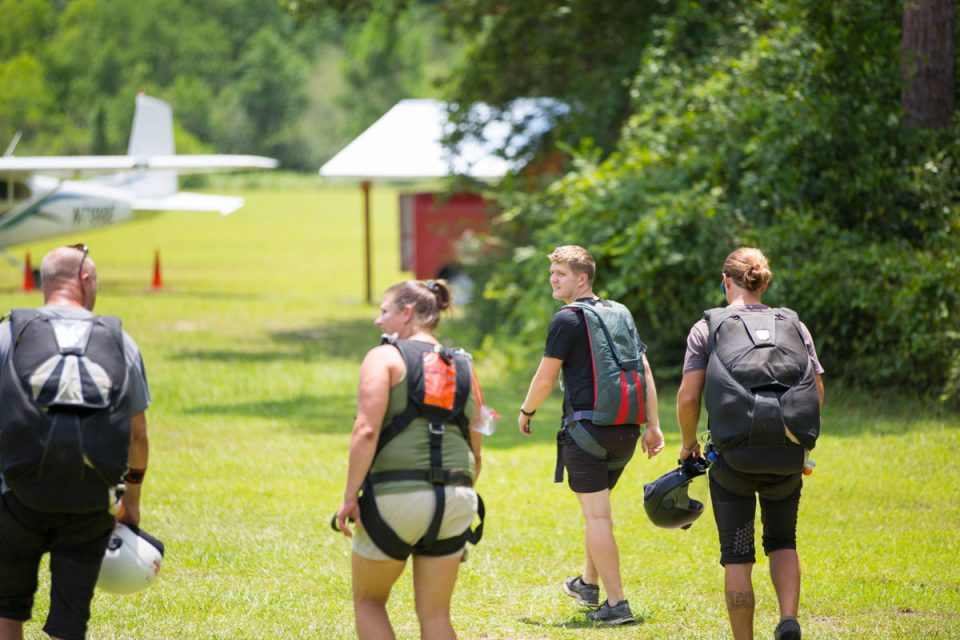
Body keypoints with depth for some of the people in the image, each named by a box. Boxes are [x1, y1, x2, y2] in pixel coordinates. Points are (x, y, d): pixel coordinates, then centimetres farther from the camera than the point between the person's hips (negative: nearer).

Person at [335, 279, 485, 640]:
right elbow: (475, 453, 16)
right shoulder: (463, 368, 16)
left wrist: (350, 496, -12)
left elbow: (367, 431, -13)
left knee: (368, 601, 14)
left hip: (396, 494, -5)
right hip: (454, 500, 5)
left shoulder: (384, 357, 0)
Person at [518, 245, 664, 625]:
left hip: (587, 427, -7)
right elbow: (645, 371, 12)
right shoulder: (621, 314, 15)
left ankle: (616, 604, -10)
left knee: (596, 515, -6)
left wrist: (526, 412, 12)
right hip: (625, 430, 7)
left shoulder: (568, 319, -7)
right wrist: (653, 426, 12)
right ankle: (588, 584, 39)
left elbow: (545, 379, -5)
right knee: (598, 507, 24)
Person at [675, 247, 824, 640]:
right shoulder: (793, 325, 10)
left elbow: (688, 397, -4)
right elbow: (817, 394, 5)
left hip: (734, 457, -2)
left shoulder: (708, 327, 2)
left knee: (737, 556, 9)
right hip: (788, 459, 3)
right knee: (782, 541, 22)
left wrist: (688, 443, 12)